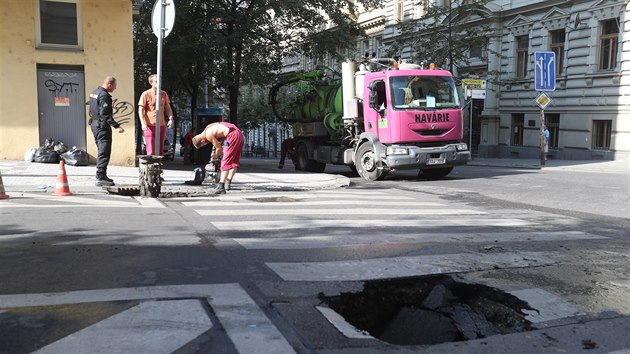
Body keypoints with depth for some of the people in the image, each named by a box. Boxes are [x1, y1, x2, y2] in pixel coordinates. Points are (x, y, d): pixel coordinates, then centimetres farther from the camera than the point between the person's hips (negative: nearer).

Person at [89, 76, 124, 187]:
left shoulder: (94, 92, 15)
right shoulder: (104, 95, -17)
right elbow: (105, 114, -25)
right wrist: (116, 126, -26)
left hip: (94, 124, 10)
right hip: (102, 126, -10)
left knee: (101, 151, 17)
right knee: (104, 152, -9)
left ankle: (101, 176, 23)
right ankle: (101, 178, -11)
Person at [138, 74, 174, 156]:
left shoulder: (164, 94, 8)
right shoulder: (146, 94, -4)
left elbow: (168, 108, 16)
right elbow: (141, 110, -4)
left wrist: (170, 119, 0)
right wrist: (143, 123, -15)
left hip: (161, 125, 4)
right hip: (150, 125, -4)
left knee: (160, 151, 9)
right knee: (151, 151, -5)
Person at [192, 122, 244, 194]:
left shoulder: (208, 135, -8)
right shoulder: (208, 128, 19)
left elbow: (219, 148, -2)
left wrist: (215, 156, 18)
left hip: (233, 136, -10)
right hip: (239, 133, 10)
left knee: (225, 162, -7)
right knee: (234, 161, 15)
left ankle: (221, 187, -9)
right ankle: (228, 183, 22)